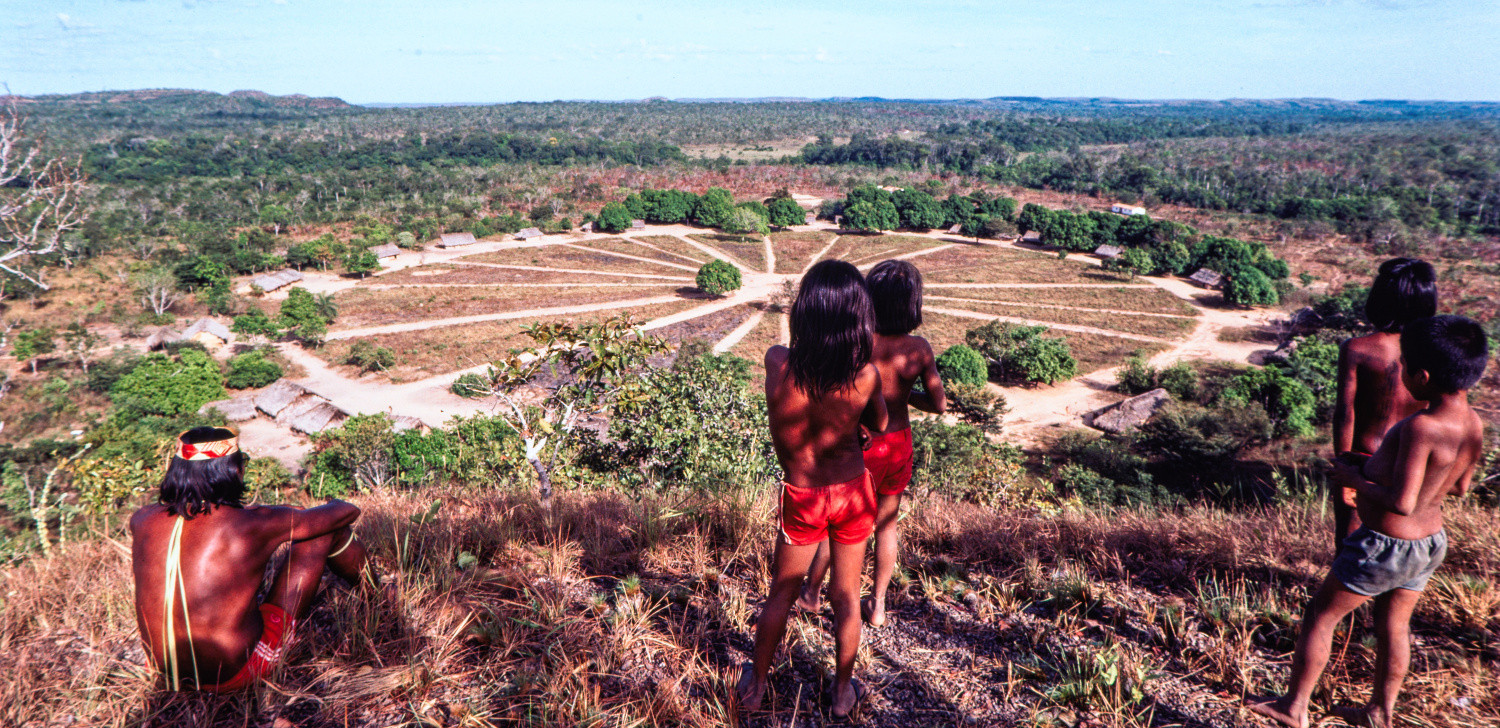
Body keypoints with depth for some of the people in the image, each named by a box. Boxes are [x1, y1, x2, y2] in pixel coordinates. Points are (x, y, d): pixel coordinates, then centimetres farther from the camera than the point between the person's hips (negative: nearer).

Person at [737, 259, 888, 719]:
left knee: (781, 594, 20)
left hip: (802, 498, 0)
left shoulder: (778, 364, -23)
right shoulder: (866, 374, -22)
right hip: (853, 492, 0)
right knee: (846, 597, 19)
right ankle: (843, 693, 38)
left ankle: (755, 686, 38)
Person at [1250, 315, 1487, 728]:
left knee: (1321, 616, 8)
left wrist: (1355, 479, -16)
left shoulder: (1421, 427, -29)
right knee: (1394, 626, 23)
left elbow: (1401, 503, -31)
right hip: (1432, 542, 8)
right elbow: (1459, 487, 13)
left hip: (1384, 545, -8)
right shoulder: (1474, 426, -3)